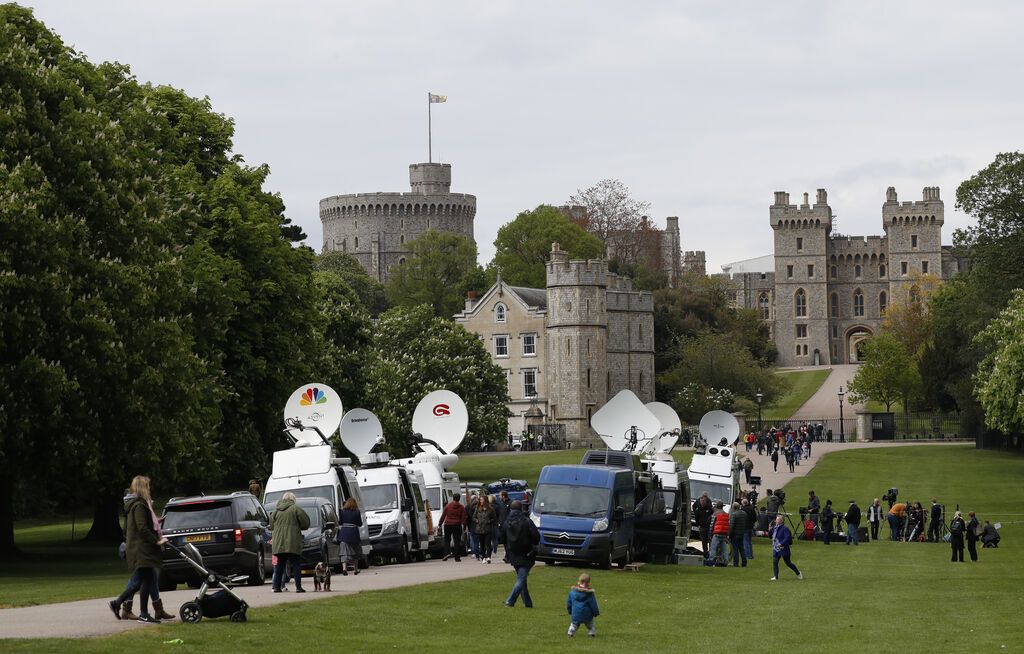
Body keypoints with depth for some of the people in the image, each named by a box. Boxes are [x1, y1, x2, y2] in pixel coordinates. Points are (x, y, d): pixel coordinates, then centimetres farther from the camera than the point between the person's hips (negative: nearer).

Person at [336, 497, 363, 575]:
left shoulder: (343, 511, -2)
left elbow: (340, 522, 4)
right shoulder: (357, 512, -3)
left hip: (344, 533, 0)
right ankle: (355, 570, 27)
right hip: (354, 533, 0)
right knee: (355, 551, 16)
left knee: (344, 551, -4)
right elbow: (360, 524, 2)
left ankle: (344, 568, -23)